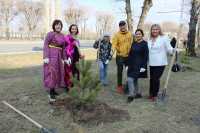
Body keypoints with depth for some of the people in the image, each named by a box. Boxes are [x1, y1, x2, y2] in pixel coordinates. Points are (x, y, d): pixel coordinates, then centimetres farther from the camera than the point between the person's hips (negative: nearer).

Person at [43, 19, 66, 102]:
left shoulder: (62, 36, 12)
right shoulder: (50, 34, -8)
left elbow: (63, 48, 16)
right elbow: (45, 45, -12)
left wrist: (63, 58, 15)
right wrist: (46, 57, -21)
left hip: (58, 56, 8)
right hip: (50, 55, -7)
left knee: (57, 72, 10)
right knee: (51, 73, -10)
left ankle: (53, 90, 22)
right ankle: (51, 94, -6)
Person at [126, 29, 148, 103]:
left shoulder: (144, 44, -7)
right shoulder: (133, 43, 10)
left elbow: (146, 56, -11)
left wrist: (143, 66, -16)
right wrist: (128, 64, 11)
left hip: (139, 65, -6)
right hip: (132, 65, 7)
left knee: (130, 79, -12)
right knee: (134, 80, 12)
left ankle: (131, 95, 0)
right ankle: (138, 93, 28)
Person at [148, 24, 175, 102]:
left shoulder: (164, 38, -6)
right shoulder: (149, 40, 11)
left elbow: (169, 49, -10)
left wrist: (173, 50, -29)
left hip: (160, 63, -5)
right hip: (151, 63, 5)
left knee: (156, 79, -5)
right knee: (152, 79, 12)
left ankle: (155, 95, 12)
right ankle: (151, 93, 28)